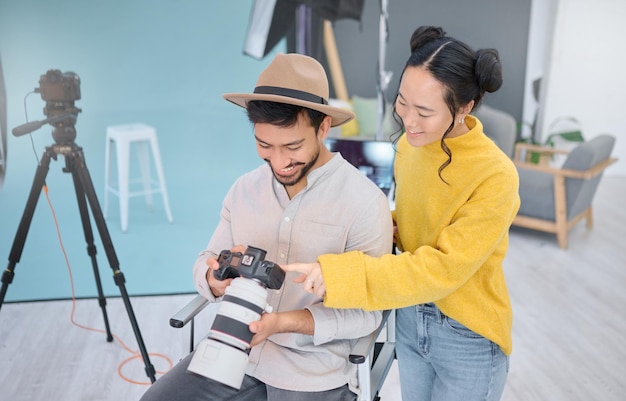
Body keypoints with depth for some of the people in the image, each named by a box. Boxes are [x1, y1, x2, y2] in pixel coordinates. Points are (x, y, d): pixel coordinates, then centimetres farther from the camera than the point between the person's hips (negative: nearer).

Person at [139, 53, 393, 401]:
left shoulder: (365, 203, -15)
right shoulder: (244, 189, 2)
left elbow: (366, 313, -13)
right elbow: (206, 262, 6)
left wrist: (282, 322, -26)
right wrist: (215, 278, -19)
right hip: (234, 350, 4)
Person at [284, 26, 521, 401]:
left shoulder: (495, 176, -26)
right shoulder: (409, 144, -6)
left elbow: (444, 268, -28)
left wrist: (337, 274, -35)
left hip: (469, 339, -5)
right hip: (410, 317, 6)